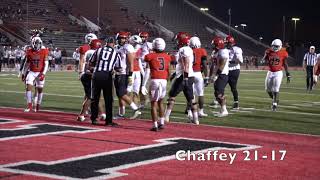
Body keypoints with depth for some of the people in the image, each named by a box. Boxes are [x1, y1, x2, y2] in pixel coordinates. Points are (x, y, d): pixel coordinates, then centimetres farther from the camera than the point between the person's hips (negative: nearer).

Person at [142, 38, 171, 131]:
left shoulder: (150, 56, -2)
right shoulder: (167, 57, 9)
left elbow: (147, 72, -5)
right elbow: (168, 72, 13)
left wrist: (143, 85, -2)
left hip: (154, 80, -4)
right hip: (163, 81, 4)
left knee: (154, 103, 5)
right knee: (160, 102, 21)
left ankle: (155, 125, 2)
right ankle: (162, 123, 22)